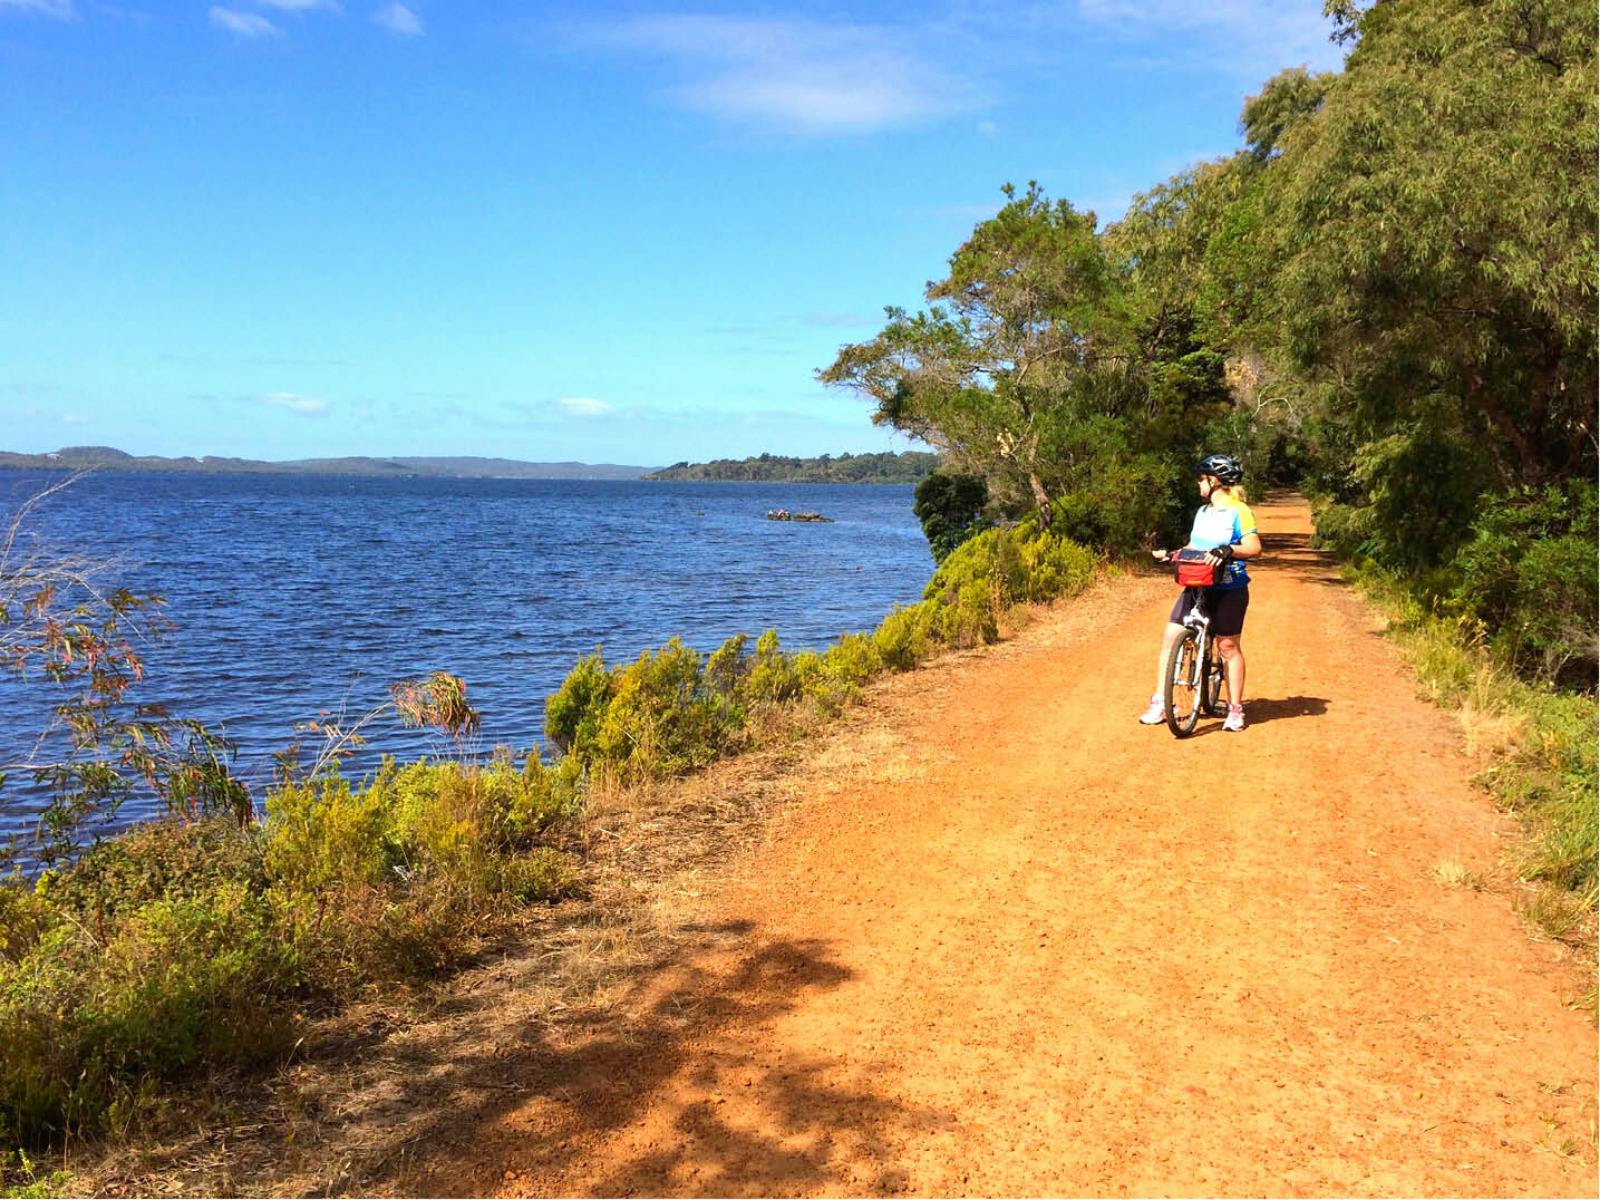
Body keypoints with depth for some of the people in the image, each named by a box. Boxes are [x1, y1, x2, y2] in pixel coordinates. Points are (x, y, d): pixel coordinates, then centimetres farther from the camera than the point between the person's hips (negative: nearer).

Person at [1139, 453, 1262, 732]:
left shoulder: (1239, 511, -7)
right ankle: (1159, 705, 2)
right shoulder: (1202, 513, 15)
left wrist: (1227, 550, -32)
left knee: (1228, 646, 1)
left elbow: (1254, 548, -17)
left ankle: (1236, 709, 15)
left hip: (1228, 590, -7)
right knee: (1170, 637, -3)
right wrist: (1170, 554, 5)